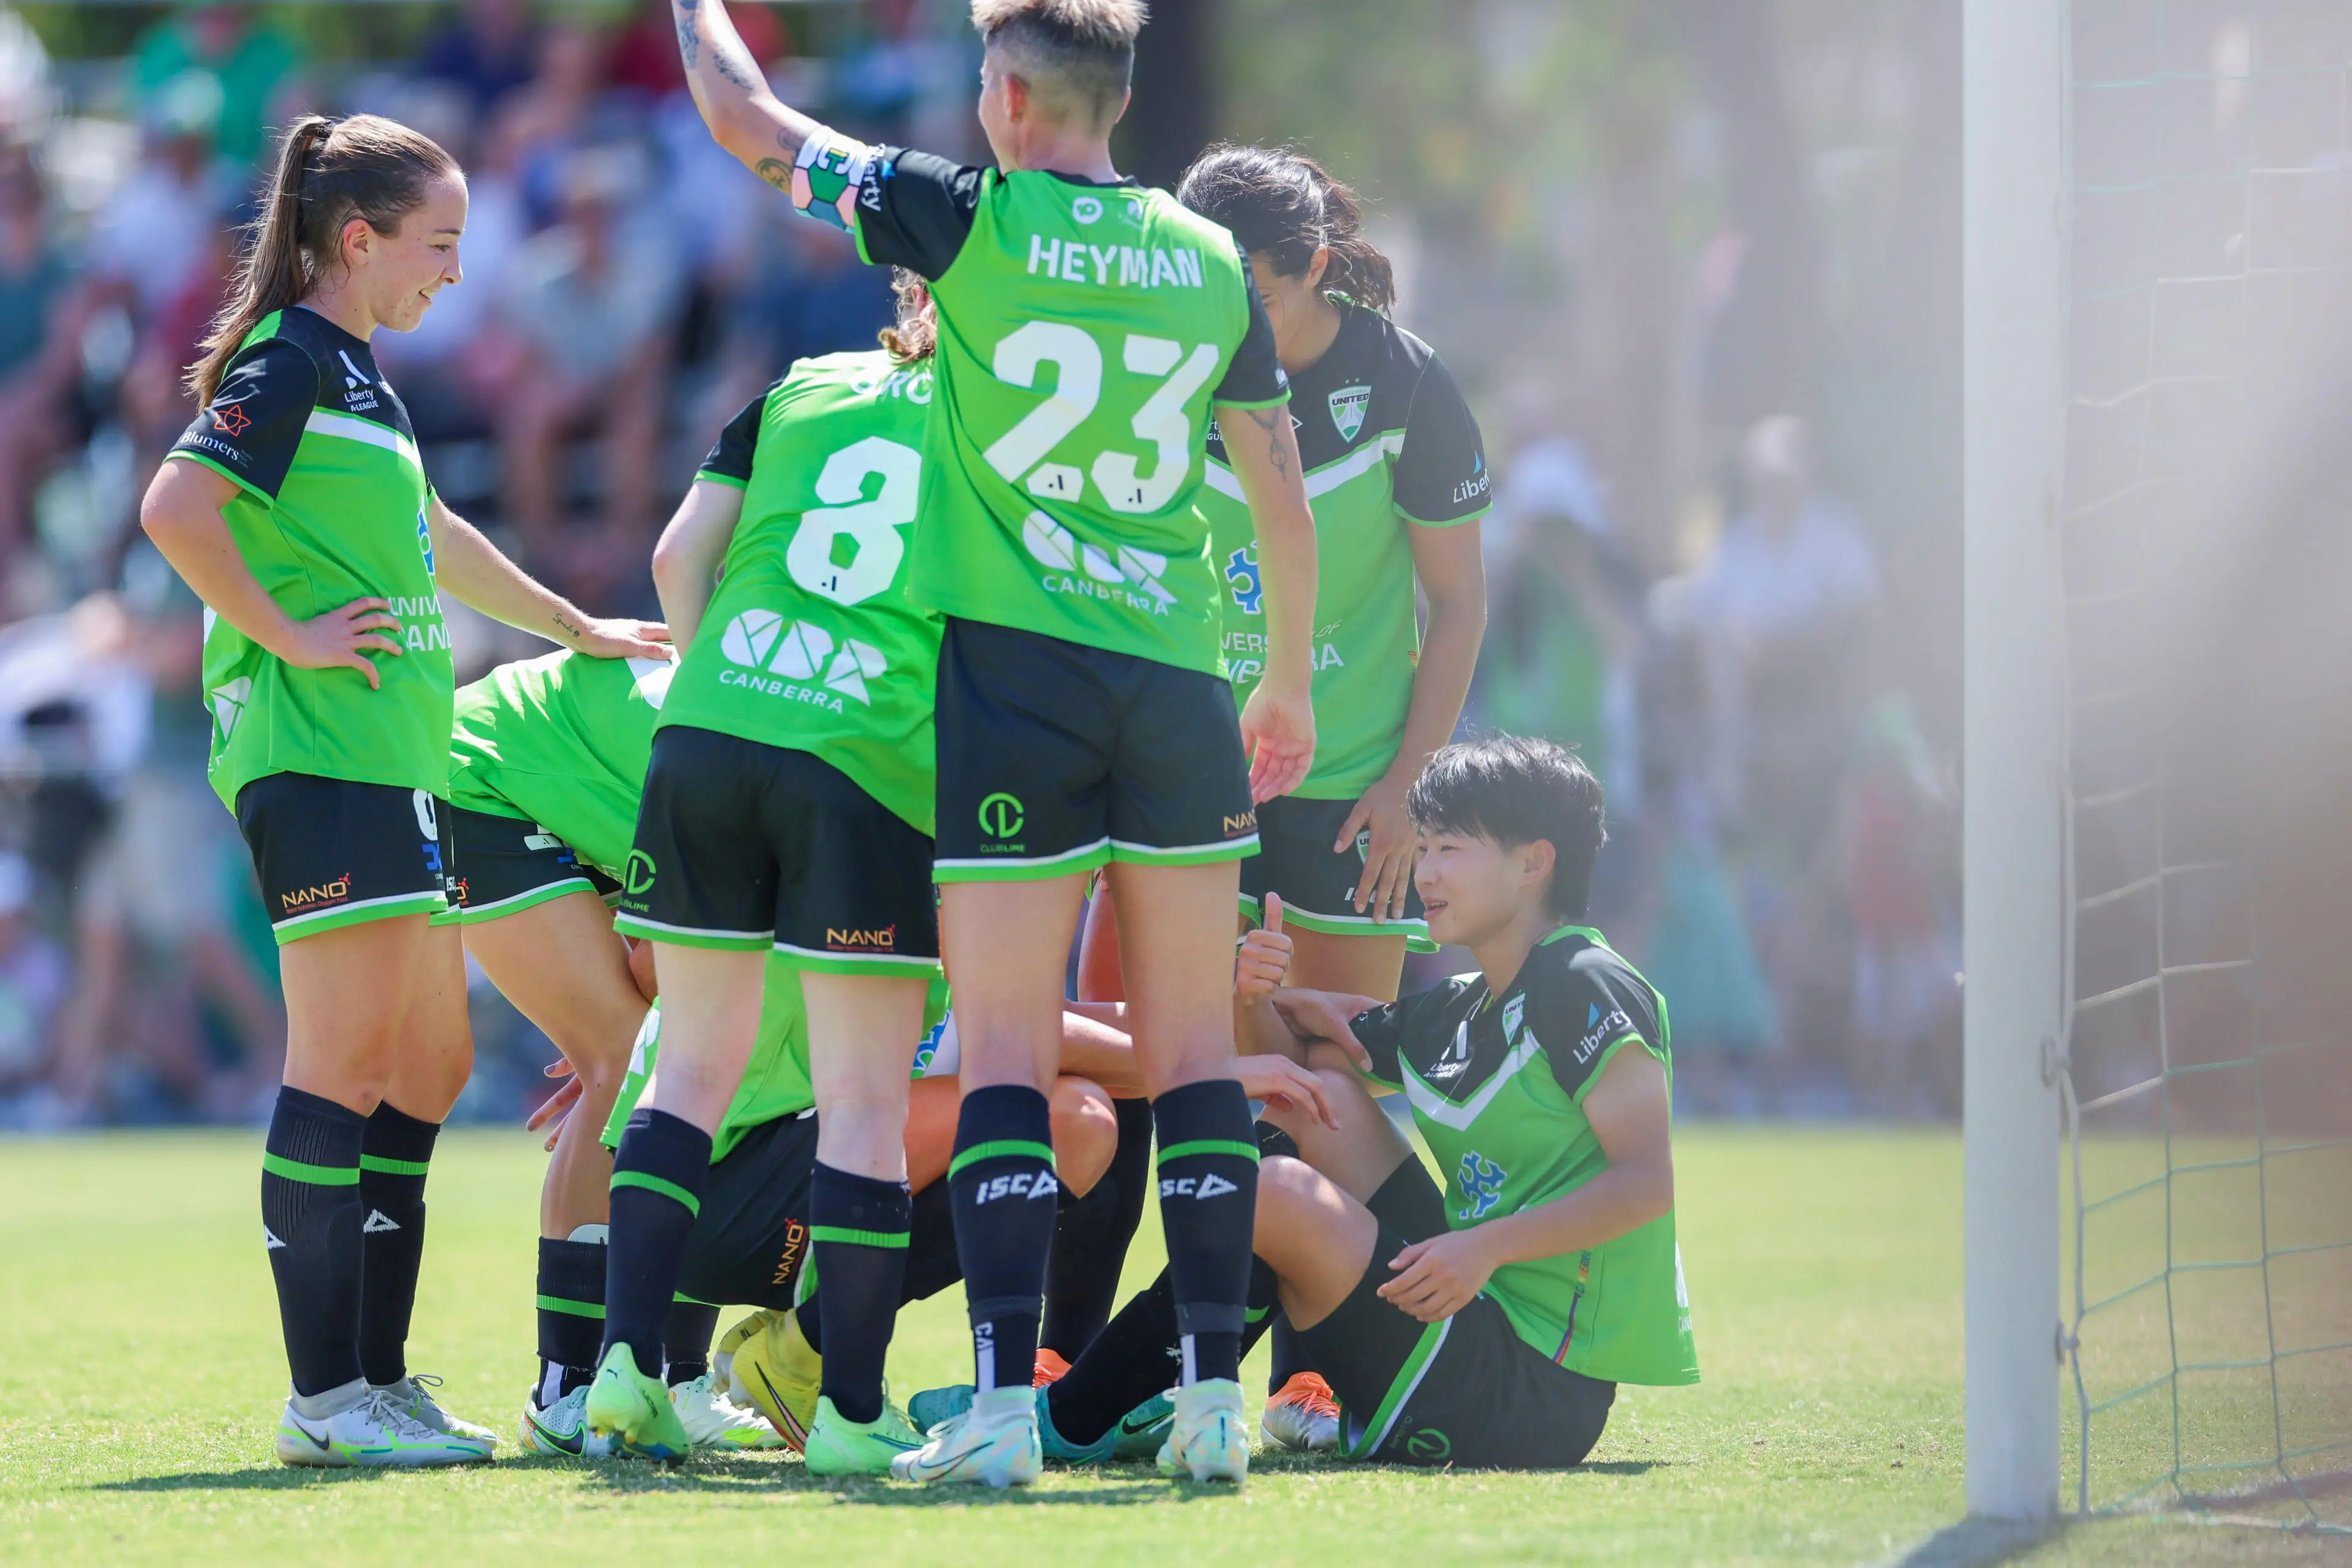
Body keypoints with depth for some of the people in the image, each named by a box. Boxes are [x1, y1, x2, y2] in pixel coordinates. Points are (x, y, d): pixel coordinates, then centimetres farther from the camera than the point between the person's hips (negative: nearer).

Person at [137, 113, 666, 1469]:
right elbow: (177, 510, -22)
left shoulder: (357, 372, 20)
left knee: (428, 1069, 11)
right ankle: (327, 1395, -9)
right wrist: (284, 633, -17)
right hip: (318, 756, -10)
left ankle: (379, 1380, 15)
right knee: (347, 1065, -11)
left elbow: (427, 537, 35)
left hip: (392, 760, 10)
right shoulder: (290, 364, -9)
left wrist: (579, 628, 43)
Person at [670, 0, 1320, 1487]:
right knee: (1195, 1048, 7)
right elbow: (1283, 494, 14)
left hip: (1014, 668, -3)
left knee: (1007, 1052, -3)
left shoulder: (973, 220, -4)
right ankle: (1216, 1393, 3)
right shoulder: (1213, 262, 8)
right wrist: (1290, 687, 26)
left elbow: (749, 122, 6)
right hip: (1181, 679, 3)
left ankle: (1007, 1400, -10)